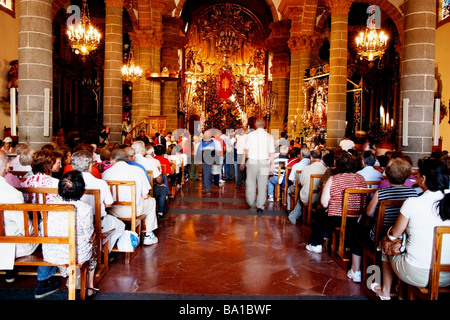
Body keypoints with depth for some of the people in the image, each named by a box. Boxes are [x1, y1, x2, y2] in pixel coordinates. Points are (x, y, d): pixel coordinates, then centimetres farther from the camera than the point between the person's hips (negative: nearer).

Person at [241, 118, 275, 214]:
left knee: (250, 183, 14)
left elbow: (246, 150, 1)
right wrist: (272, 165, 7)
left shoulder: (250, 135, -1)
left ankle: (251, 202, 25)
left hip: (252, 162, 0)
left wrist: (243, 162, 10)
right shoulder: (269, 136, 1)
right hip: (264, 162, 0)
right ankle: (260, 206, 8)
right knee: (262, 184, 6)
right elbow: (272, 153, 0)